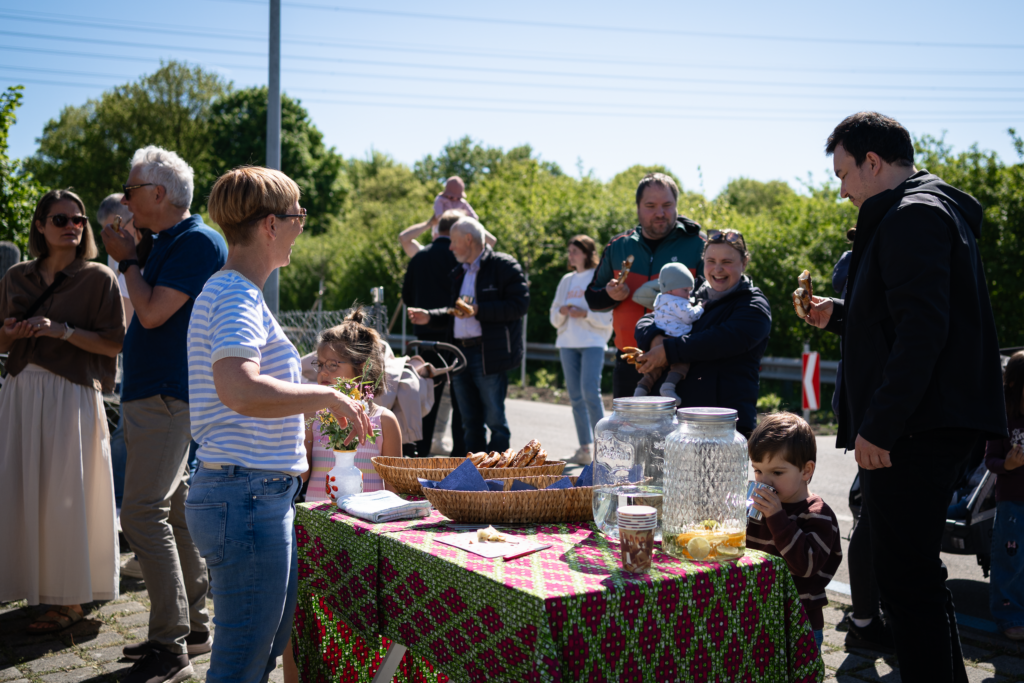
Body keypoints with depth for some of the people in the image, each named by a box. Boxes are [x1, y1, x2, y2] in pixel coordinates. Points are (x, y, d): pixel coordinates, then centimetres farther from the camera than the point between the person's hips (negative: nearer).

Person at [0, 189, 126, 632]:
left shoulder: (98, 278, -1)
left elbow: (113, 344, -7)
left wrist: (60, 330, -17)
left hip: (71, 395, -4)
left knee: (65, 497, -3)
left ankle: (72, 599, 7)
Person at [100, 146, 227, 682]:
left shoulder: (198, 241, -12)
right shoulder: (168, 244, 18)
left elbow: (152, 313, -18)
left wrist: (127, 261, -6)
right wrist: (131, 260, 15)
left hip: (169, 398, -10)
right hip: (152, 396, 10)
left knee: (143, 512, -12)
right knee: (174, 512, 12)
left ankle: (171, 640, -5)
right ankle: (192, 626, 20)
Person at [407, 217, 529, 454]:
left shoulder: (504, 265, -5)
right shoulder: (459, 273, 20)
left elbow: (520, 304, -15)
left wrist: (478, 310, -19)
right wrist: (430, 316, 11)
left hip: (489, 354, -7)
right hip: (460, 353, 8)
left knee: (495, 420, -3)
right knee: (470, 422, 11)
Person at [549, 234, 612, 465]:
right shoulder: (567, 280, 16)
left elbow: (609, 316, -6)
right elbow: (554, 318, 17)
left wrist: (585, 314, -18)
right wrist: (562, 312, -3)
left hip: (593, 342, -6)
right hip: (567, 343, 6)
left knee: (590, 392, -16)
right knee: (575, 396, 5)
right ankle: (585, 449, 10)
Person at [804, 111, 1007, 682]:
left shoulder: (912, 215, -11)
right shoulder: (938, 209, 22)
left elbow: (923, 328, -23)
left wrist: (877, 426, -23)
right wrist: (840, 316, 19)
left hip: (918, 429, -11)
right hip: (939, 426, 11)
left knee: (905, 578, -7)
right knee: (919, 574, 18)